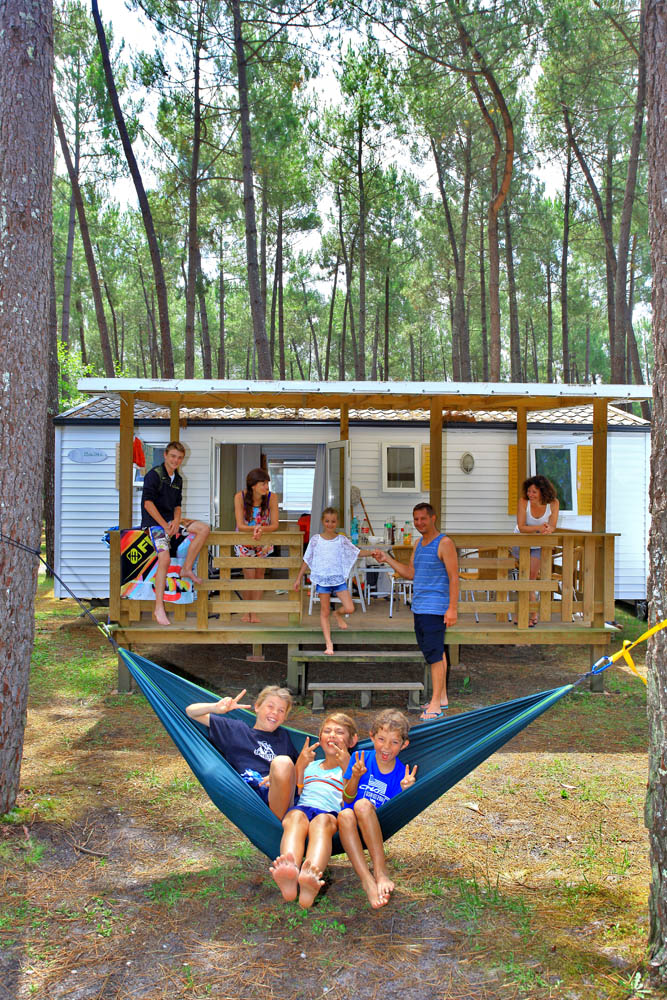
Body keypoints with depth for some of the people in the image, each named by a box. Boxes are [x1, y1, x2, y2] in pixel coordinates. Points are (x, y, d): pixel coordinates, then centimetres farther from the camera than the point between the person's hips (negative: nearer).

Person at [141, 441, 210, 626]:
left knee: (204, 528, -7)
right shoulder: (154, 475, -9)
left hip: (169, 520, 8)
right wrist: (165, 525, -18)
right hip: (154, 521, -8)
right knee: (165, 558, -25)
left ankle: (187, 569, -4)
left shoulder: (178, 479, 14)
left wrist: (176, 521, -4)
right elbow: (148, 502, -17)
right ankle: (159, 608, -20)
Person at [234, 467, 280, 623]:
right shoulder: (240, 497, -23)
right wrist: (254, 528, -41)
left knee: (259, 575, 4)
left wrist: (262, 529, -41)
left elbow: (275, 525, -22)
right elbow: (240, 525, -24)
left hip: (263, 540, 1)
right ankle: (246, 611, 15)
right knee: (249, 576, -4)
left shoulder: (271, 497, -22)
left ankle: (255, 611, 12)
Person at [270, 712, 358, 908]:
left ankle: (312, 876, -70)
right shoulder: (310, 766, 35)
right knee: (296, 816, -36)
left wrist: (346, 766, 0)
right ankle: (290, 869, -67)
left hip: (332, 813, -2)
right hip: (301, 807, 2)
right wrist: (300, 765, 14)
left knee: (322, 821, -39)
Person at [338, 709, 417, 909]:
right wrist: (355, 776, -16)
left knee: (363, 805, -34)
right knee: (345, 815, -34)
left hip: (378, 827, -1)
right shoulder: (361, 758, 0)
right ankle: (367, 880, -42)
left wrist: (405, 790, -20)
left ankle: (381, 872, -34)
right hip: (351, 825, 2)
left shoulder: (402, 773, -2)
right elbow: (347, 799, 3)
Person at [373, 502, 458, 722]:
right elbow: (410, 573, 20)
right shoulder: (418, 544, 16)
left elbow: (454, 577, -12)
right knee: (432, 652, 14)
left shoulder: (444, 543, -9)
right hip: (419, 607, 8)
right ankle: (441, 697, 24)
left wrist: (453, 608, -18)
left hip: (435, 607, -8)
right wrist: (387, 559, 11)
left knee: (435, 654, -9)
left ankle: (436, 705, -7)